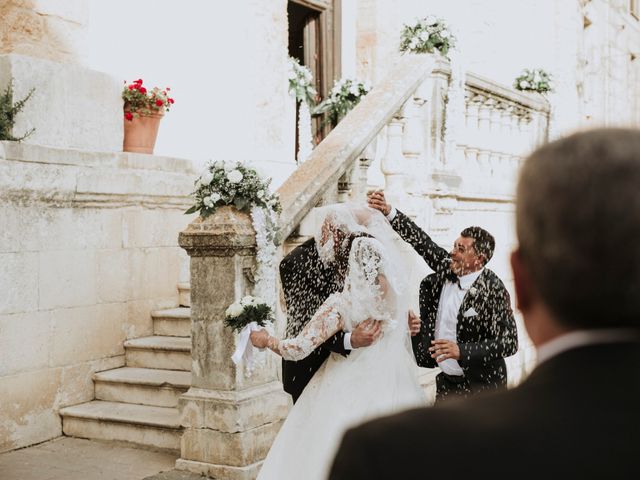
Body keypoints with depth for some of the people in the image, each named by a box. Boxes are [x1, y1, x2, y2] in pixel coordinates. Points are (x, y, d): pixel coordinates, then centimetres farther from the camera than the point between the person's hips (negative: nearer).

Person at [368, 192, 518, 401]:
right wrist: (388, 211, -2)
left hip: (480, 387, -6)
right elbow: (421, 241, 7)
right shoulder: (448, 268, 0)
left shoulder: (493, 289, -18)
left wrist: (461, 351, -26)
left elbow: (509, 342, -19)